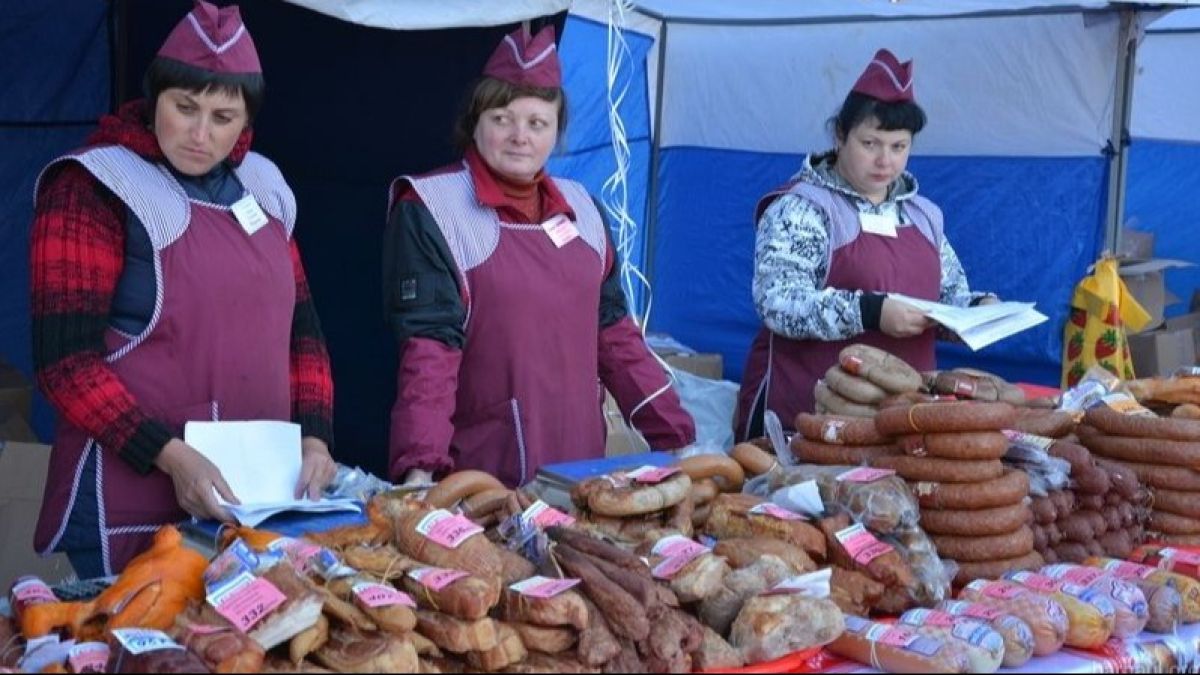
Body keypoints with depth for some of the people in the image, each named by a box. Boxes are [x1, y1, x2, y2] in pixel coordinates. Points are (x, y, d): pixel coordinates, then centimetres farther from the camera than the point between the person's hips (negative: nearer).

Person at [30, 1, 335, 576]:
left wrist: (315, 435, 0)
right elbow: (64, 359, -14)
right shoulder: (94, 188, -9)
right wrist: (169, 457, -23)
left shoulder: (261, 186, 10)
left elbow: (298, 326, 15)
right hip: (131, 502, -6)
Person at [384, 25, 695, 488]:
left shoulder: (580, 207, 9)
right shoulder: (431, 209, -8)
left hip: (579, 464, 6)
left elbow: (613, 332, 13)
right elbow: (429, 347, -15)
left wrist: (677, 437, 9)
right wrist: (420, 466, -26)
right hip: (480, 481, -5)